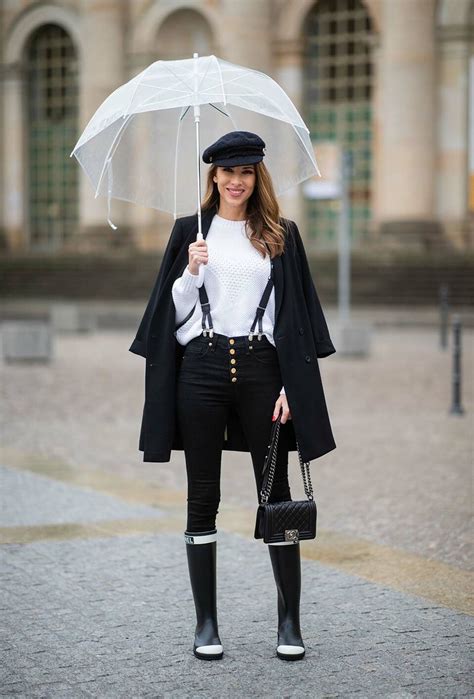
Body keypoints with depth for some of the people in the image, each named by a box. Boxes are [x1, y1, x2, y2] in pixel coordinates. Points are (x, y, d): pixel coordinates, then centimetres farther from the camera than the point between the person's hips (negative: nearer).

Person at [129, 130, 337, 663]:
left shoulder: (281, 235, 9)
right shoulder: (190, 231, 9)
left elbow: (294, 315, 6)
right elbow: (174, 312, 8)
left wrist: (291, 385, -3)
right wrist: (191, 271, -11)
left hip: (260, 368, 0)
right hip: (201, 369, 0)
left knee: (276, 493, 0)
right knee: (203, 498, 4)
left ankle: (289, 623, 8)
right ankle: (206, 623, 11)